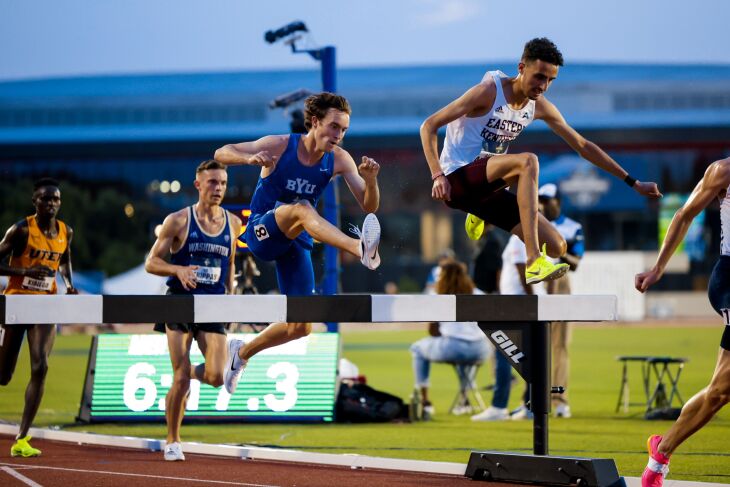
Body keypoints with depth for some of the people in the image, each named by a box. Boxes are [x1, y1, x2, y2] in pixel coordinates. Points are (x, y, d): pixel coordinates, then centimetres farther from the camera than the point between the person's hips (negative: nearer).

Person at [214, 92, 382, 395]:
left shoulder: (339, 159, -4)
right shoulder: (280, 145, -13)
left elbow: (369, 206, -9)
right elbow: (221, 153, -14)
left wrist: (371, 179, -31)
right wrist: (250, 158, -36)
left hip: (295, 242, 5)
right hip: (262, 232, -5)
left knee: (300, 328, 1)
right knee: (301, 209, -38)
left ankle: (242, 353, 28)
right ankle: (360, 248, -62)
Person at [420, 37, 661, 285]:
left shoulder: (539, 107, 5)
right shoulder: (488, 92, -15)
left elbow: (583, 146, 13)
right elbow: (429, 126, -14)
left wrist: (632, 183, 10)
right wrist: (438, 176, -26)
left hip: (486, 186, 7)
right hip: (456, 179, -7)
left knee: (557, 247, -3)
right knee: (528, 161, -33)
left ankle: (481, 216, 23)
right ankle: (533, 262, -39)